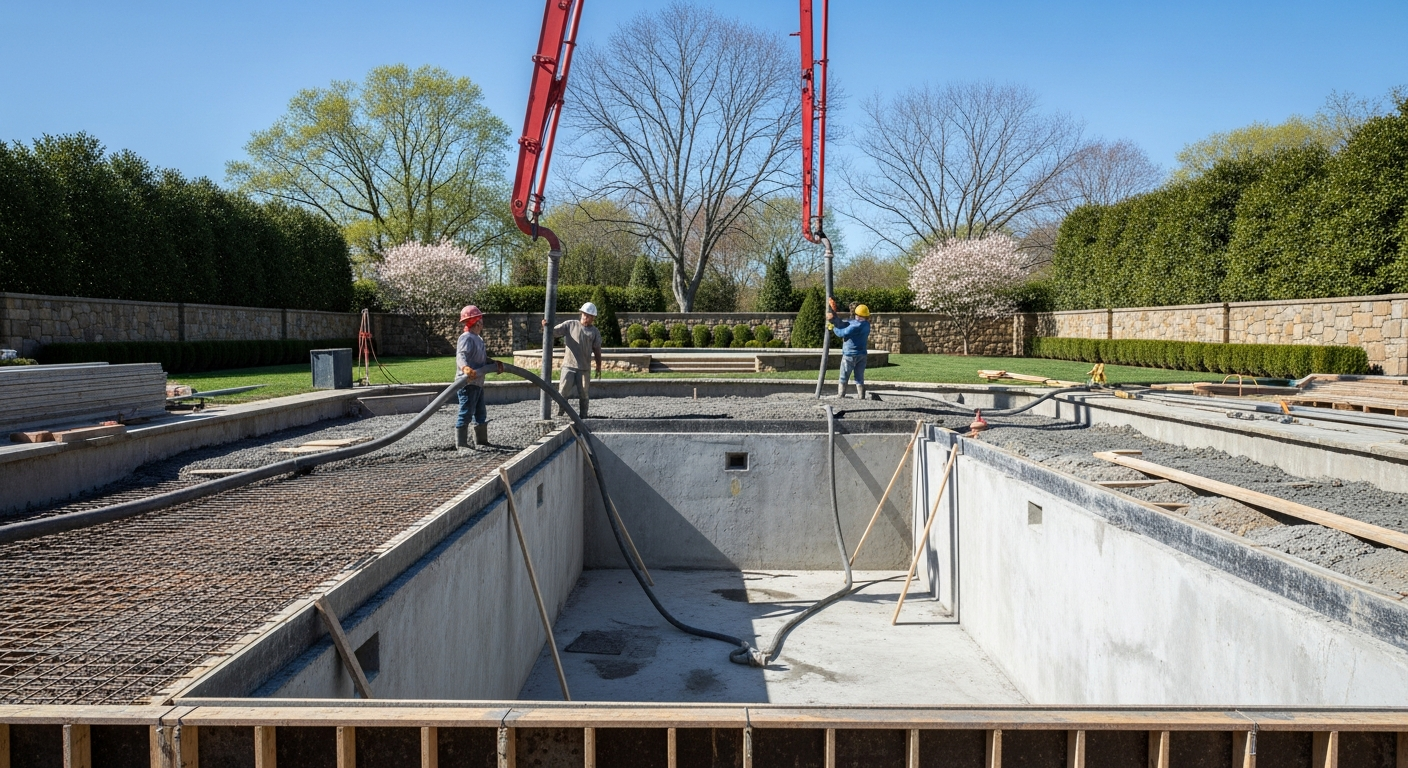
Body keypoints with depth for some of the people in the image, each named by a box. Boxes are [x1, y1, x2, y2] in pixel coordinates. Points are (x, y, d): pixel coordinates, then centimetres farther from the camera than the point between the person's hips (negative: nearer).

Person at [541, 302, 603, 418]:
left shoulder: (595, 332, 9)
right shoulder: (570, 324, 5)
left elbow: (597, 350, 12)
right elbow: (553, 332, 1)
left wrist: (599, 366, 8)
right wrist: (546, 326, -19)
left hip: (584, 368, 1)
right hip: (568, 366, -1)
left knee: (583, 394, 6)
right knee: (563, 391, -7)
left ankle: (583, 417, 16)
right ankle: (559, 415, 2)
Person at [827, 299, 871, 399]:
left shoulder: (857, 325, -22)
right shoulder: (866, 324, 6)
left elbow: (842, 333, -18)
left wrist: (833, 328, 0)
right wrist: (834, 318, -7)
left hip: (850, 355, -7)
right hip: (862, 355, 7)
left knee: (843, 379, 4)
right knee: (860, 379, 10)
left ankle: (840, 398, 5)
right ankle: (862, 399, 7)